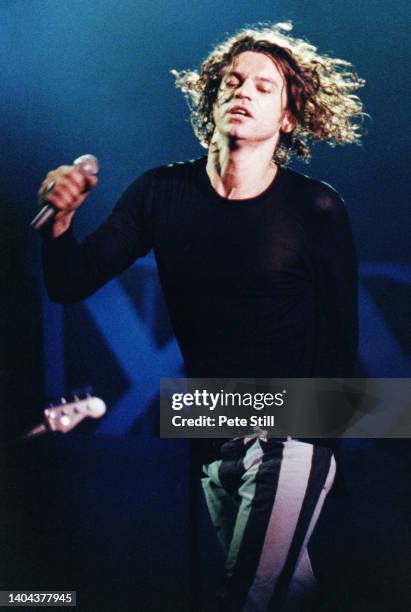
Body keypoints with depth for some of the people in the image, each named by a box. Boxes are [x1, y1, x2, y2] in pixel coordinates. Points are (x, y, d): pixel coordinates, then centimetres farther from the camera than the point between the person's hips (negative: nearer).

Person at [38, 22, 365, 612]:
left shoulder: (317, 209, -12)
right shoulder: (163, 192, -3)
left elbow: (341, 331, -7)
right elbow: (71, 284, -7)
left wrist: (323, 430, -12)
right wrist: (61, 220, -26)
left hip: (292, 431, -4)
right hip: (211, 432, 4)